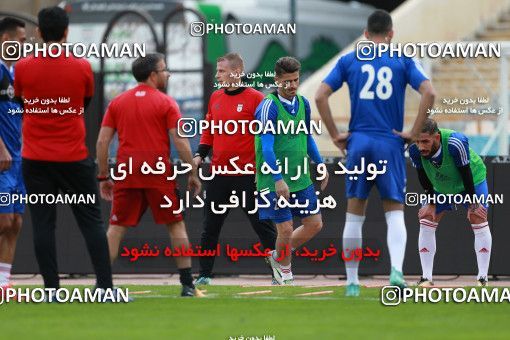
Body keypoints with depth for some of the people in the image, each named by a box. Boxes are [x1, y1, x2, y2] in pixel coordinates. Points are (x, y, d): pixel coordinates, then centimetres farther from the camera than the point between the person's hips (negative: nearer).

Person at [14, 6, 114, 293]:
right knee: (92, 221, 5)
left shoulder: (23, 67, -4)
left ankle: (52, 289, 0)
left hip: (35, 159, 0)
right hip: (74, 158, 0)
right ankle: (106, 286, -1)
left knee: (43, 224, 3)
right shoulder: (82, 67, -5)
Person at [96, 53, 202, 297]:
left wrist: (104, 177, 12)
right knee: (176, 225, 7)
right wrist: (192, 174, 1)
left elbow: (102, 142, 6)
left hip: (127, 174, 3)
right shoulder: (166, 103, -1)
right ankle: (187, 284, 4)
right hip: (159, 174, -3)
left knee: (116, 228, 7)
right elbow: (180, 142, -7)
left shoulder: (117, 103, 9)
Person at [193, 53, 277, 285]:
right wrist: (200, 155, 7)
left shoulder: (255, 98, -6)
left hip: (247, 174, -5)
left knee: (261, 224, -2)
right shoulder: (215, 97, 11)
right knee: (210, 226, 8)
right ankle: (204, 274, 15)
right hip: (218, 173, 6)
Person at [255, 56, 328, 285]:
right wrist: (278, 180, -27)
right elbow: (267, 146, -21)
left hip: (301, 179, 7)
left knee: (314, 224, 7)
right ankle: (284, 272, 19)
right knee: (286, 229, -5)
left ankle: (278, 257, 27)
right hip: (275, 182, -7)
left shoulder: (302, 103, 6)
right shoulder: (269, 107, -16)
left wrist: (320, 164, 21)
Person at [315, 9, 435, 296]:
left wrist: (336, 135, 3)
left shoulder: (349, 60, 7)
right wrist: (414, 133, -3)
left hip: (358, 143, 1)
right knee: (395, 213, 1)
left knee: (355, 215, 9)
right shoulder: (403, 61, 4)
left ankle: (352, 282, 11)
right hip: (390, 144, -1)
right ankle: (397, 270, -22)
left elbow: (320, 96, -2)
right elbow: (429, 93, -10)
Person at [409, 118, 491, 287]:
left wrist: (472, 203, -21)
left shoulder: (456, 143, -41)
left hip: (473, 180, -3)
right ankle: (426, 278, -1)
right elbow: (423, 177, -12)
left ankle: (483, 277, -7)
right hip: (441, 187, 4)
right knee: (426, 221, -5)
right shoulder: (415, 150, -30)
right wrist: (431, 202, -8)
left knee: (478, 220, -12)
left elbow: (466, 173, -29)